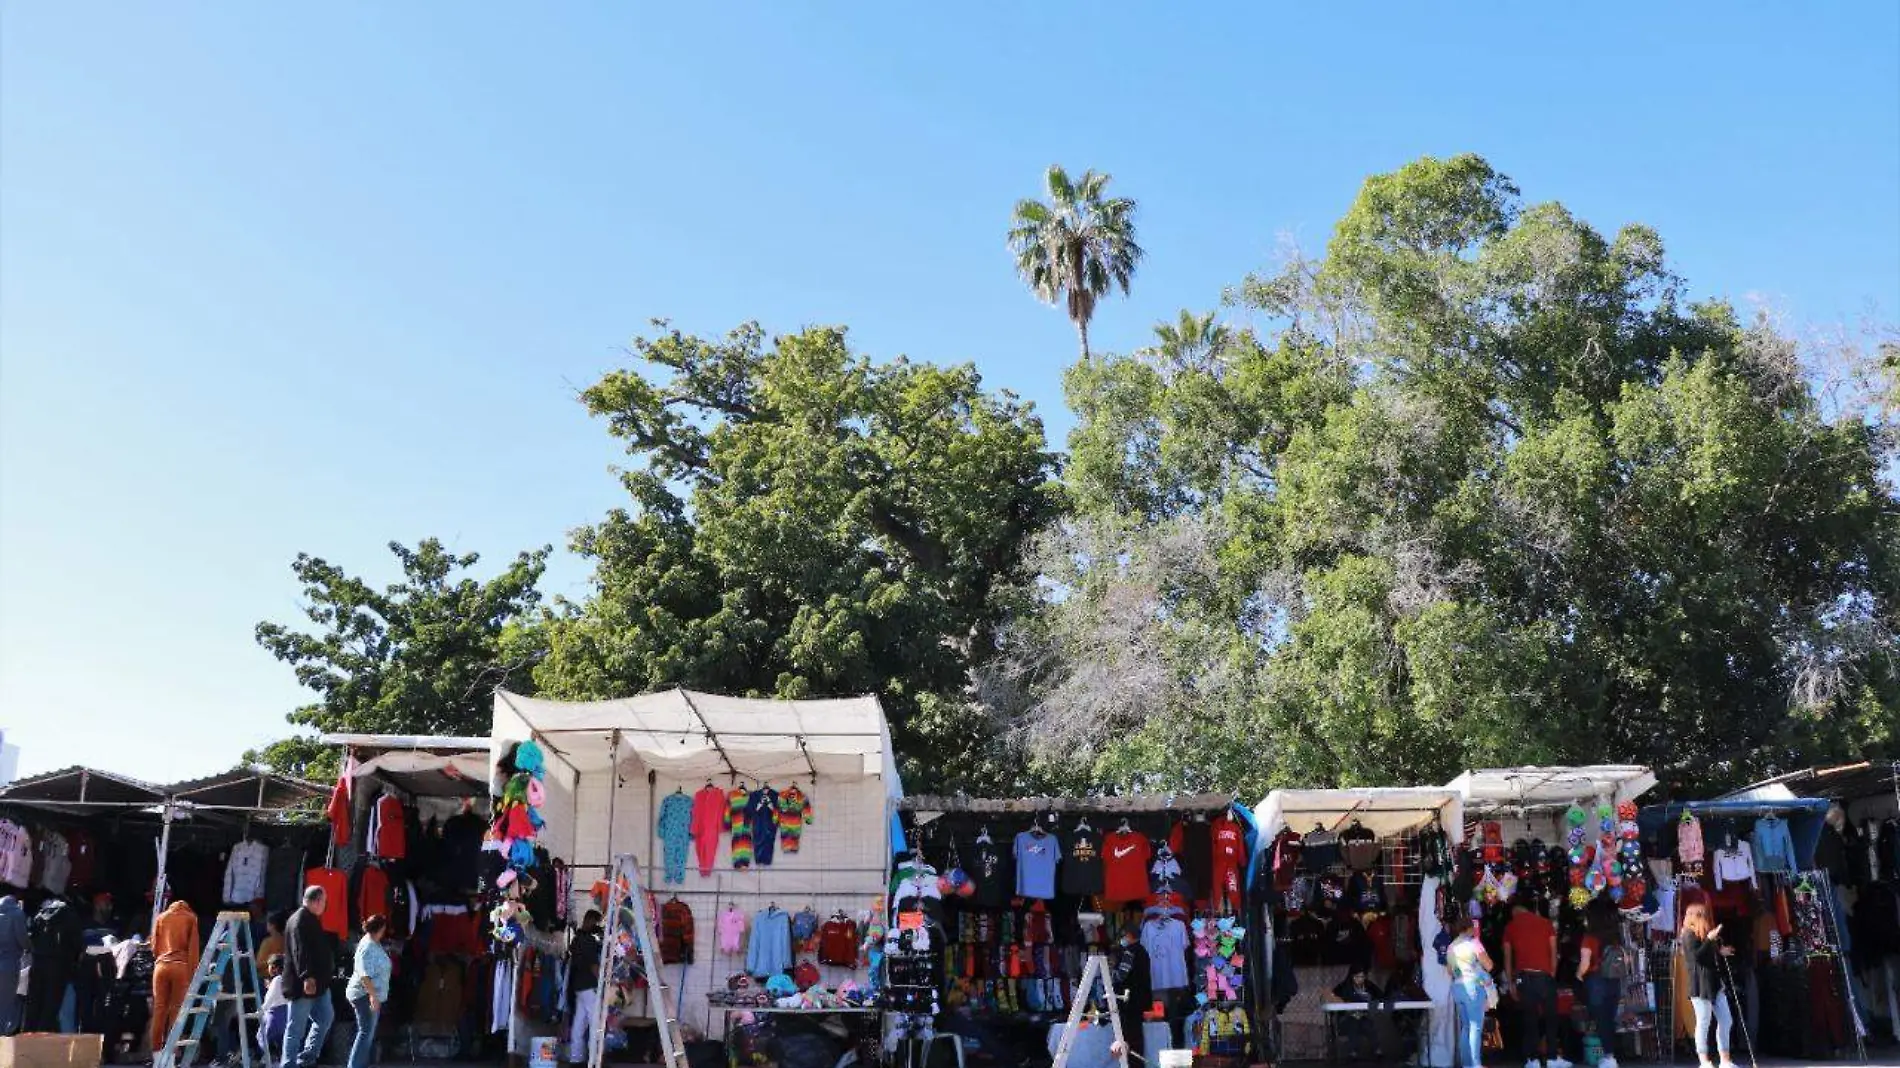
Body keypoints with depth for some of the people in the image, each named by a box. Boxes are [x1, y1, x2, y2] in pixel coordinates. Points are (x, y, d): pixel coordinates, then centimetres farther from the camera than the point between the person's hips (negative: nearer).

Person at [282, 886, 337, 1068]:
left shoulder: (311, 919, 16)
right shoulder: (299, 920, -16)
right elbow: (300, 951, -26)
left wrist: (325, 975, 30)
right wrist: (307, 977, -33)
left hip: (317, 982, 10)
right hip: (304, 983, -10)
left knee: (326, 1017, 11)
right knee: (297, 1027, -4)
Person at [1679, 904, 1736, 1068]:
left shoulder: (1704, 934, 20)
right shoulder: (1689, 934, -7)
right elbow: (1696, 956, -19)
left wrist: (1720, 952, 14)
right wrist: (1709, 939, -19)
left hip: (1715, 983, 9)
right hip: (1701, 985, -9)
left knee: (1726, 1021, 8)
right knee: (1703, 1023, -7)